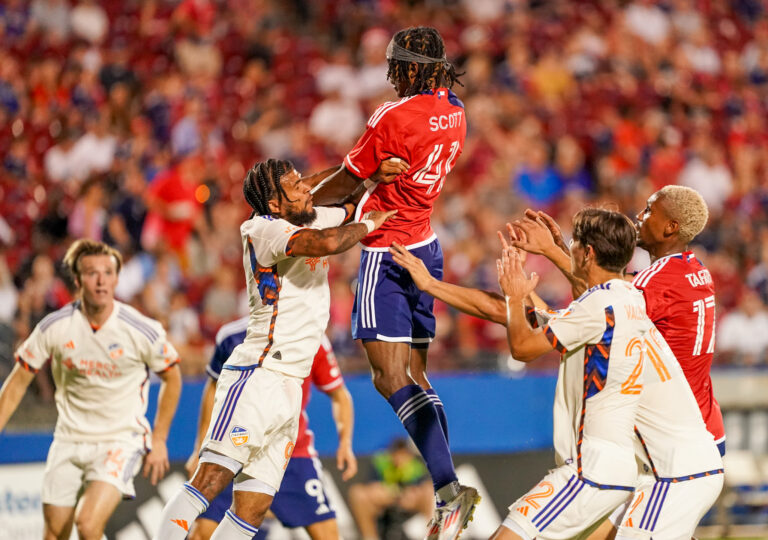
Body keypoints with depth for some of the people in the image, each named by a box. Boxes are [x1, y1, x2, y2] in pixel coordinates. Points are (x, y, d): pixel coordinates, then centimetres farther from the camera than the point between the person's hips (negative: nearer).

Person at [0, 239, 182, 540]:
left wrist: (158, 439, 3)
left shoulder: (143, 331, -13)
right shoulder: (54, 328, -8)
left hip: (121, 440, -3)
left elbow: (171, 378, 4)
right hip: (69, 441, 3)